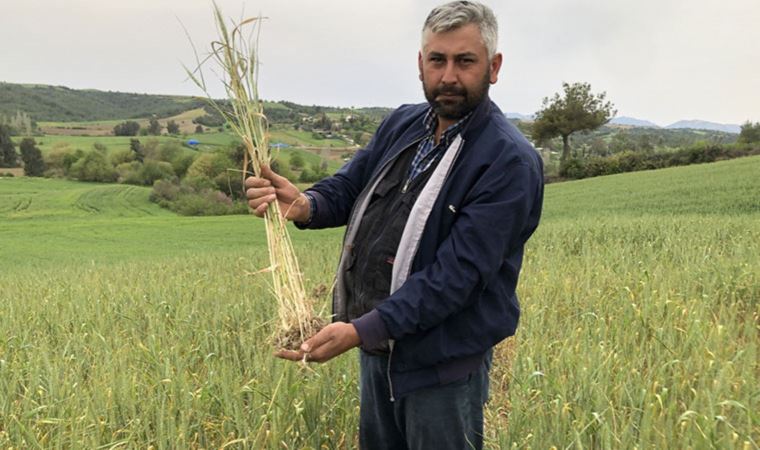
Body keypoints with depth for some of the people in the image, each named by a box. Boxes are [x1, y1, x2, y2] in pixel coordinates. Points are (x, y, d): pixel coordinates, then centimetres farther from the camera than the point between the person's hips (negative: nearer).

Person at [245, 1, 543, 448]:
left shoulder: (510, 161, -20)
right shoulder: (402, 124, 3)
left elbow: (457, 273, -26)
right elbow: (348, 187, 5)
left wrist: (360, 331, -32)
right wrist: (304, 204, -19)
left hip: (441, 365, -6)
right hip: (377, 347, 7)